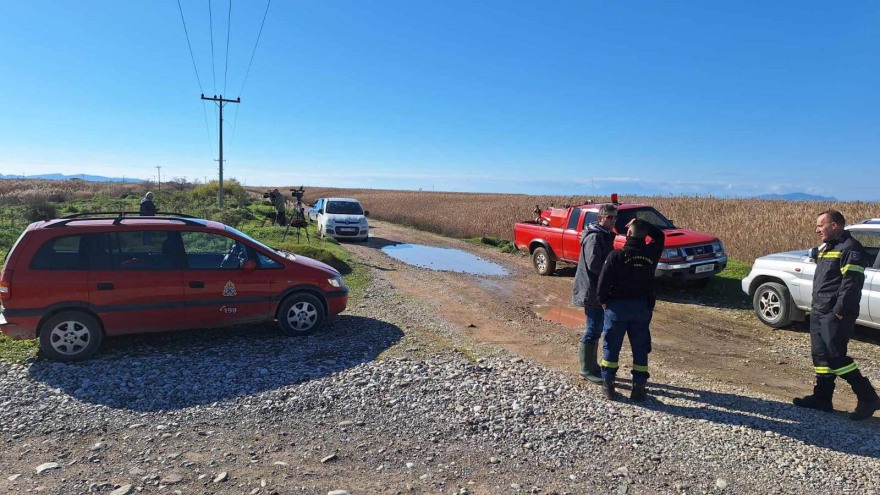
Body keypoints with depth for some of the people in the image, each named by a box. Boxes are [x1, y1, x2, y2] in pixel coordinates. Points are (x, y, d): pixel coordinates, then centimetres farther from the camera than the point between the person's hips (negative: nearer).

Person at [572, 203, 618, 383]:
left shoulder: (605, 235, 14)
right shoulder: (594, 237, -18)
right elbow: (594, 264, -26)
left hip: (599, 291, 10)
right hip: (592, 292, -10)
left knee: (596, 329, 17)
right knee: (593, 330, -3)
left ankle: (592, 366, 29)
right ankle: (586, 370, 8)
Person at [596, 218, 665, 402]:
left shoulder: (617, 255, -15)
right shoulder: (651, 254, -4)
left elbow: (603, 282, -14)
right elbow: (660, 236, 18)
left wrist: (603, 301, 1)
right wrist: (643, 224, 10)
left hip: (617, 305, -2)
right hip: (642, 307, 3)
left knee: (611, 347, 9)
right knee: (640, 349, 11)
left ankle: (608, 385, 14)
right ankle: (638, 387, 14)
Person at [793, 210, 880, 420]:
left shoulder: (850, 248, -12)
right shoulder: (826, 248, 19)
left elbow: (851, 284, -19)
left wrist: (839, 312, -21)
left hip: (835, 315, -10)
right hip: (819, 313, 10)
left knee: (836, 357, -8)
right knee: (821, 355, 10)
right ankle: (822, 397, 16)